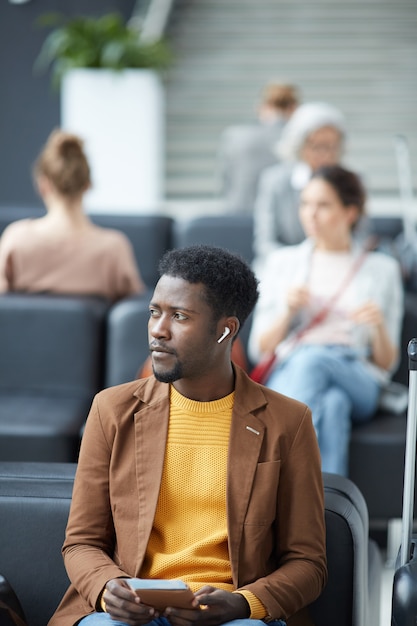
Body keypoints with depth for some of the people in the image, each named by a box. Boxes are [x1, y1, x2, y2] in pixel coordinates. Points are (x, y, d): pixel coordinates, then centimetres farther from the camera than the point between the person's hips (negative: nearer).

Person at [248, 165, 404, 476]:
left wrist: (379, 327, -8)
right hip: (286, 375, 1)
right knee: (332, 405, -38)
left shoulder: (382, 269, 16)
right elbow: (259, 350, 16)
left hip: (357, 381, -1)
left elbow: (387, 364, 14)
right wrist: (287, 312, -2)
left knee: (311, 360, -38)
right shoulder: (281, 261, 19)